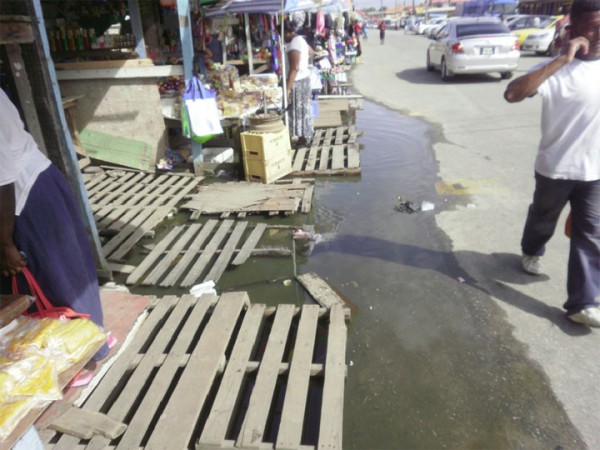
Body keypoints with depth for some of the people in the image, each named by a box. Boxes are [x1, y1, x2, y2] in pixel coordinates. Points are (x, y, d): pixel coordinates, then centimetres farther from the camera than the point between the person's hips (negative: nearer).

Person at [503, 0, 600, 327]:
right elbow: (512, 94, -33)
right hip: (556, 166, -3)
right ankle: (531, 252, 52)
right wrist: (561, 60, -32)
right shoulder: (557, 68, -15)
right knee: (543, 217, 20)